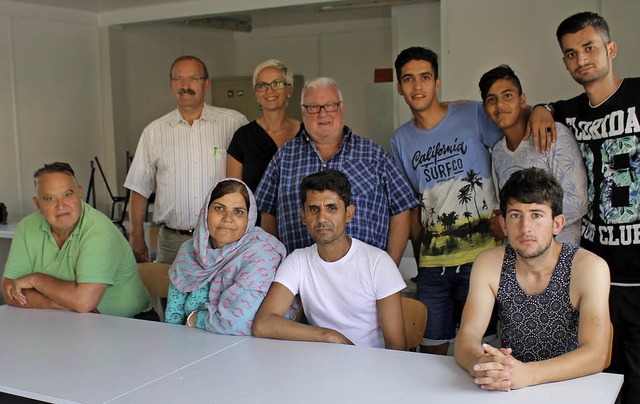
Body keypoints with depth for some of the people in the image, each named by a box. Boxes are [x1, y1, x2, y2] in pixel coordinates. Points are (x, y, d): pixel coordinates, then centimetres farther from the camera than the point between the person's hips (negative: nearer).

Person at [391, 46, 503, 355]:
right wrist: (419, 258, 11)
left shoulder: (474, 116, -2)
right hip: (432, 263, 4)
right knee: (431, 348, 9)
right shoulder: (401, 140, 10)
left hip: (481, 255, -3)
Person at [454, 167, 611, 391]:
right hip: (507, 390, 2)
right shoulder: (488, 264, -3)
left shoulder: (589, 268, -11)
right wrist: (479, 364, -31)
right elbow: (466, 338, -8)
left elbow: (596, 354, -20)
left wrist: (526, 373, -34)